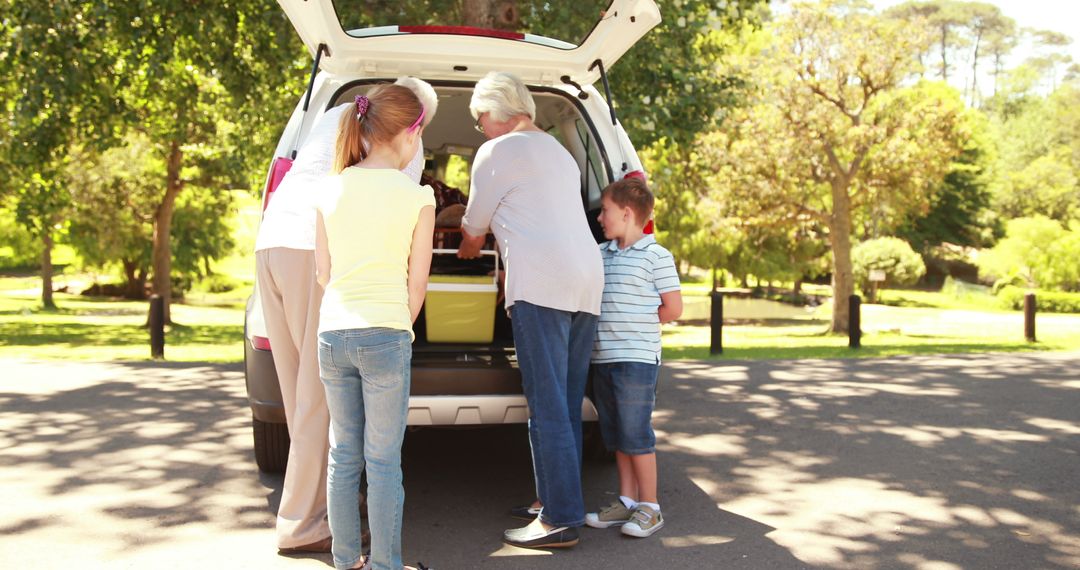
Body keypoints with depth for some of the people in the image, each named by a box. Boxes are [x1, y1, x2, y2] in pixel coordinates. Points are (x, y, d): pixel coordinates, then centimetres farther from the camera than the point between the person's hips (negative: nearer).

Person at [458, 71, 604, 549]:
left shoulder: (498, 151, 2)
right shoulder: (557, 151, 28)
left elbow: (474, 229, 9)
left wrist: (462, 255, 30)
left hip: (541, 282, -9)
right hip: (587, 276, 9)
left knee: (547, 407, -8)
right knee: (567, 404, 11)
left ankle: (561, 519, -6)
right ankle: (562, 503, 17)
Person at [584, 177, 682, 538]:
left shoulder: (656, 256, -6)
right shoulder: (600, 254, 12)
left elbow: (673, 309, -5)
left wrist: (637, 322, 1)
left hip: (636, 358, -7)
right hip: (603, 358, 7)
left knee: (636, 434, -3)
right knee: (616, 436, 12)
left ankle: (649, 507, 9)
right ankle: (626, 501, 22)